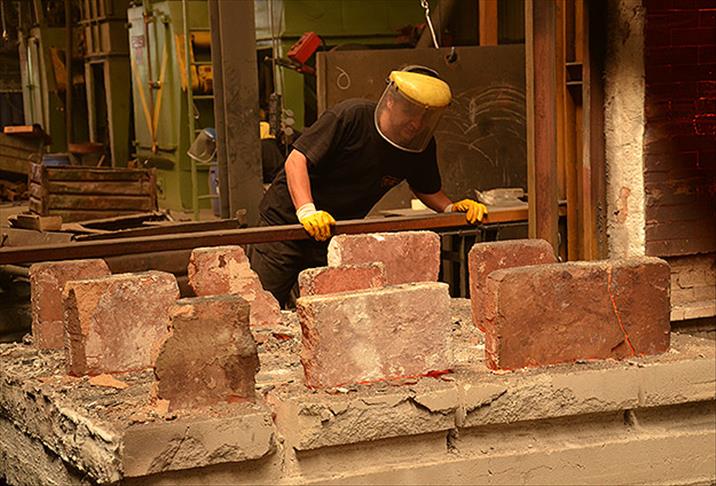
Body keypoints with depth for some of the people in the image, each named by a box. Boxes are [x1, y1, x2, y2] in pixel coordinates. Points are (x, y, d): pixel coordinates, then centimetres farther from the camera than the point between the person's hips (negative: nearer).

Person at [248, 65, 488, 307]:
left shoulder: (423, 146, -5)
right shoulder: (350, 116, -22)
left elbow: (428, 190, 14)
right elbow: (296, 160, -23)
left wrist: (451, 208, -8)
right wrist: (306, 211, -36)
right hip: (286, 221, -4)